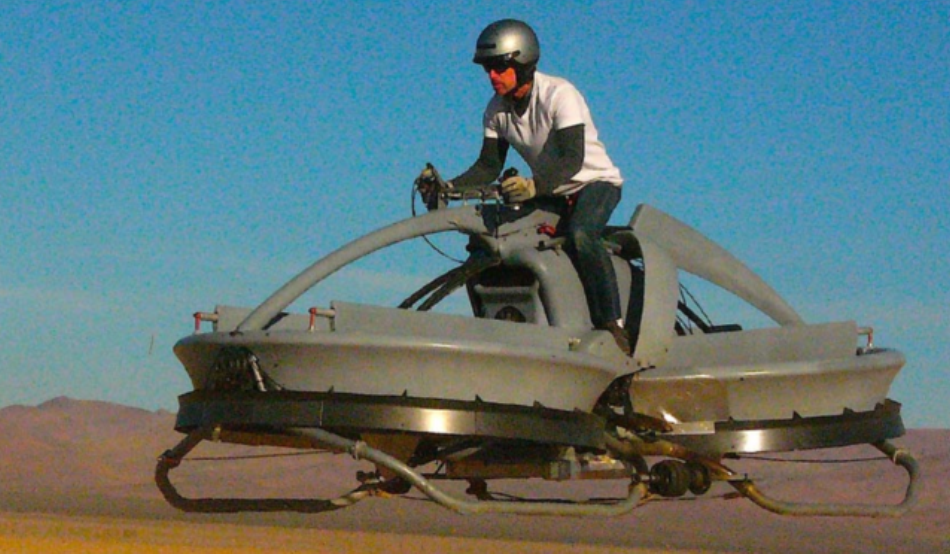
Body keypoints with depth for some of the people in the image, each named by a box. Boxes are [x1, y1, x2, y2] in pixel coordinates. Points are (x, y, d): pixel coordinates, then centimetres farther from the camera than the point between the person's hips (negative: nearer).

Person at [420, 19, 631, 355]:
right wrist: (449, 187, -19)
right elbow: (489, 166, -1)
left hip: (595, 182, -7)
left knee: (579, 236, -38)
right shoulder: (497, 109, -2)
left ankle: (612, 326, -33)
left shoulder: (559, 94, -23)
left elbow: (573, 159, -34)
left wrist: (534, 185, -52)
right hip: (548, 193, 7)